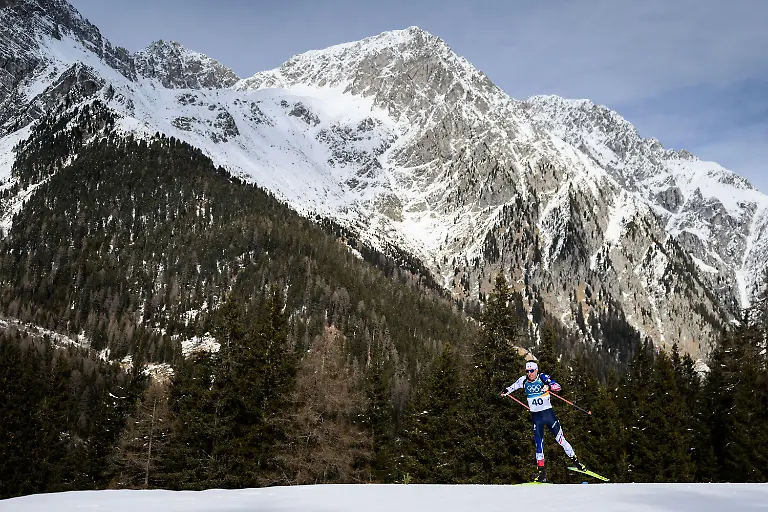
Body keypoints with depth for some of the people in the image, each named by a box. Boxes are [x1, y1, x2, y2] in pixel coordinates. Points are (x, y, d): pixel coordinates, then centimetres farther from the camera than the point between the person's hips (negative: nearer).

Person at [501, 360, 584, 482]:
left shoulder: (543, 378, -12)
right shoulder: (523, 380, -1)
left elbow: (558, 386, -22)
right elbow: (514, 386, 19)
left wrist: (549, 386, -40)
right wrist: (506, 391, 4)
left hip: (548, 413, -2)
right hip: (535, 416, 2)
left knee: (560, 439, 1)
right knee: (539, 444, -2)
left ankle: (574, 460, 22)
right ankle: (542, 471, 5)